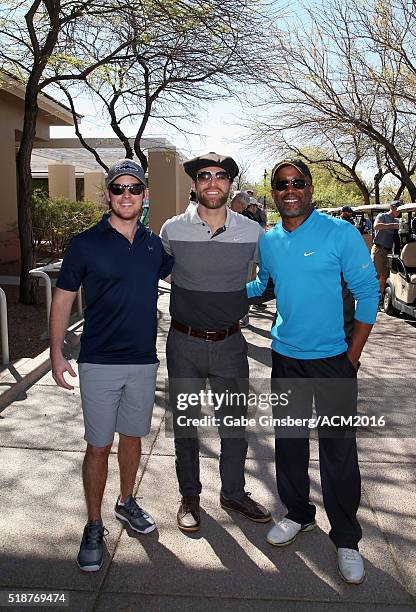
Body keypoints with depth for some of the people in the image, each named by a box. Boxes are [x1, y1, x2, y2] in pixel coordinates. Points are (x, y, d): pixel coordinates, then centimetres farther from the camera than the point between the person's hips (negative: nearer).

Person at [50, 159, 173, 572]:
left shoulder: (155, 244, 5)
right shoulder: (85, 244, -7)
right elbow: (62, 300, -3)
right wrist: (56, 356, -8)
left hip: (144, 360, 4)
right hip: (99, 363, -3)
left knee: (132, 436, 18)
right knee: (98, 445, 3)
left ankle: (126, 502, 39)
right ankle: (94, 526, 21)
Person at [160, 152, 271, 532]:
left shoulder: (252, 232, -5)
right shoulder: (173, 230, -6)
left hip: (230, 343, 1)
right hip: (185, 343, 0)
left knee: (235, 423, 14)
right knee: (185, 422, 13)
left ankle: (233, 493, 37)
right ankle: (190, 496, 34)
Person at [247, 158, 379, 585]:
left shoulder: (340, 233, -9)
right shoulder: (267, 241, 4)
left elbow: (367, 292, -7)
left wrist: (353, 355, -10)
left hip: (333, 359, -4)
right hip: (285, 357, 4)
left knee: (338, 450, 2)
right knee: (288, 440, 14)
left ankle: (346, 539, 22)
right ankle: (298, 514, 37)